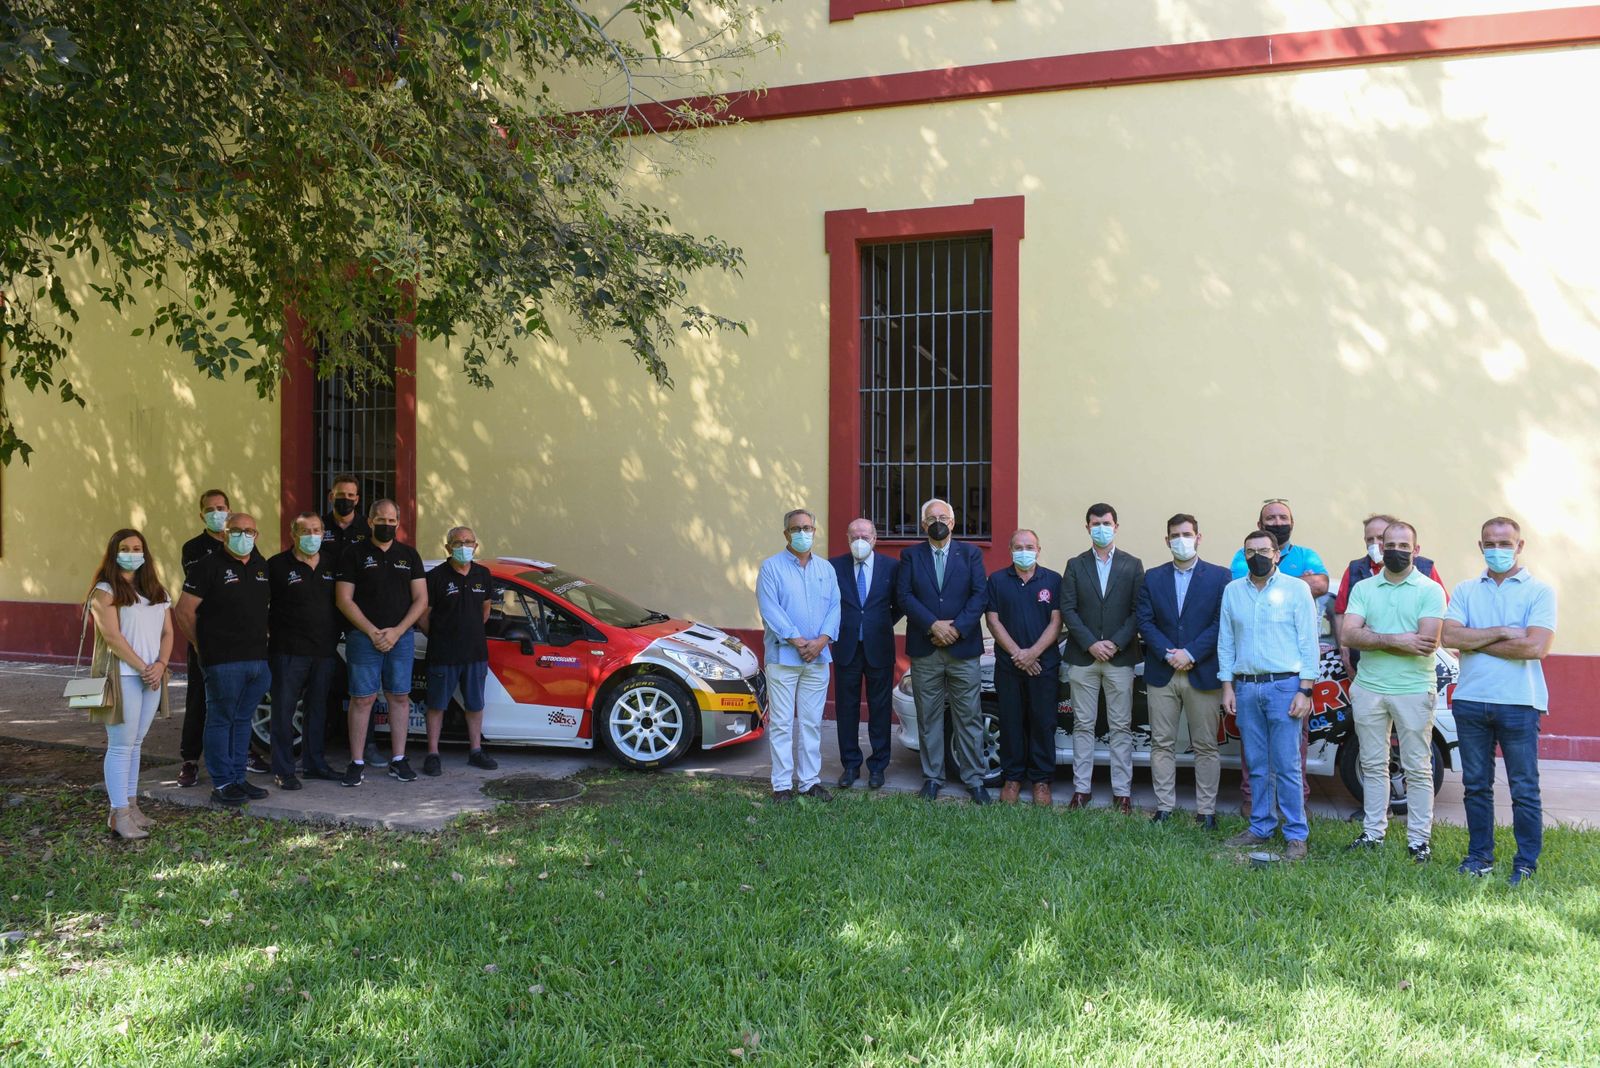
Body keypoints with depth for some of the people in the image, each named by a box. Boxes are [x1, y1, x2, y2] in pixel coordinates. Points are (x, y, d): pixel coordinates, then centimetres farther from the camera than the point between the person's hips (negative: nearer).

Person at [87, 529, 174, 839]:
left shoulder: (156, 592, 15)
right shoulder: (105, 592, -4)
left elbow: (167, 632, 11)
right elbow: (112, 636, -12)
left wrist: (160, 665, -6)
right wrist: (142, 668, -14)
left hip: (152, 677, 6)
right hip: (122, 677, -6)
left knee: (136, 743, 11)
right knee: (121, 745, -4)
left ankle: (131, 803, 17)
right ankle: (119, 814, -1)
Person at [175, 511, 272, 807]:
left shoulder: (262, 567, 13)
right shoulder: (209, 566, -7)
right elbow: (184, 611, -6)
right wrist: (206, 645, -1)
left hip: (258, 659, 6)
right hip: (223, 661, -6)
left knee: (243, 720, 13)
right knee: (221, 720, 1)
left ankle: (238, 779, 21)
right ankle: (222, 783, 7)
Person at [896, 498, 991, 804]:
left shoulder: (971, 554, 6)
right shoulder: (910, 555, 7)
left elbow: (979, 595, -3)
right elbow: (904, 596, -4)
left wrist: (957, 628, -14)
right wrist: (933, 625, -15)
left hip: (964, 648, 0)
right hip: (924, 651, 1)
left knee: (969, 718, 2)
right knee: (928, 718, 7)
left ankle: (974, 779, 10)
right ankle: (932, 776, 17)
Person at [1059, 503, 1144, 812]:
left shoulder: (1132, 565, 6)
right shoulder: (1075, 565, 7)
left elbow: (1139, 611, 0)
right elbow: (1067, 609, 0)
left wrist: (1116, 643, -12)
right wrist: (1090, 644, -11)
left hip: (1120, 657, -1)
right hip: (1083, 658, 1)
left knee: (1121, 727, 3)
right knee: (1083, 725, 5)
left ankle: (1122, 791, 9)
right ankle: (1082, 788, 12)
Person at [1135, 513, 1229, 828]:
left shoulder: (1219, 576, 2)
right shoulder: (1152, 578, 10)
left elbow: (1221, 624, -5)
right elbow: (1145, 622, 3)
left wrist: (1190, 654, -14)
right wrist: (1168, 654, -11)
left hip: (1203, 673, -2)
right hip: (1161, 674, 2)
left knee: (1205, 746, 4)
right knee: (1162, 744, 6)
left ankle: (1206, 810, 11)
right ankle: (1164, 806, 14)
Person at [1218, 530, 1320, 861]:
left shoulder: (1296, 589, 0)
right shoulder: (1232, 591, 11)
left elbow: (1308, 642, -3)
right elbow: (1225, 643, 13)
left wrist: (1305, 690, -8)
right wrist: (1227, 687, 7)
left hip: (1284, 686, -4)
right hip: (1246, 687, 4)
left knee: (1287, 767, -3)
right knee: (1257, 767, 11)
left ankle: (1296, 835, 4)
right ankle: (1260, 827, 20)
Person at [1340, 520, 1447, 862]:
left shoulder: (1430, 591, -3)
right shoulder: (1363, 589, 7)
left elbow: (1428, 642, -16)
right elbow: (1347, 635, -7)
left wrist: (1374, 639, -10)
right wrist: (1398, 640, -16)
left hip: (1414, 690, -3)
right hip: (1368, 689, 3)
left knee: (1417, 769, 3)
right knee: (1373, 766, 12)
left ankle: (1419, 839, 11)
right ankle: (1372, 833, 20)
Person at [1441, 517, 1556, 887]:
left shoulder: (1539, 592, -1)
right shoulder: (1465, 591, 9)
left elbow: (1535, 647, -15)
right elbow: (1449, 636, -6)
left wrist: (1475, 642, -8)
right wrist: (1501, 632, -13)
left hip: (1519, 703, -3)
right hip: (1470, 700, 3)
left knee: (1524, 790, 2)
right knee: (1476, 785, 11)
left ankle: (1526, 863, 12)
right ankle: (1479, 856, 21)